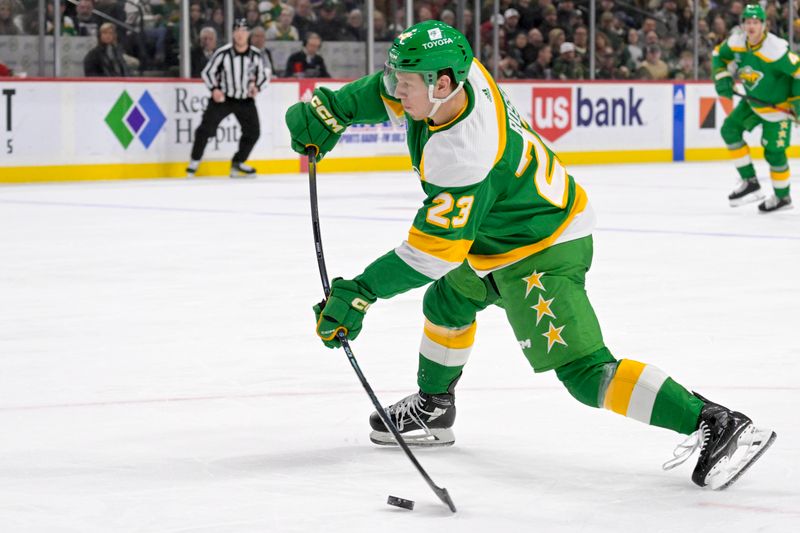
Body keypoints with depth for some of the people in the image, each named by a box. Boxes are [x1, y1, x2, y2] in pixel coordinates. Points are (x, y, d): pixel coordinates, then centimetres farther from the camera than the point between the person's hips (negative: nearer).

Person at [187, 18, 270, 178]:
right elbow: (207, 72, -5)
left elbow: (263, 75, 7)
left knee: (253, 132, -1)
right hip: (222, 97, -3)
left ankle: (237, 164, 17)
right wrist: (214, 89, -20)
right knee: (206, 128, -12)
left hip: (245, 99, 3)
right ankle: (194, 162, 0)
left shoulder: (255, 55, -6)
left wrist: (256, 87, -12)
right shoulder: (223, 53, -14)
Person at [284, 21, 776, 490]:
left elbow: (434, 252, -31)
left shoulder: (462, 155, -35)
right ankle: (434, 409, 49)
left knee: (582, 368, -17)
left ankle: (716, 425, -21)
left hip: (541, 252, -11)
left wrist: (361, 292, -28)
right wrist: (330, 110, 2)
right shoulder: (455, 73, -13)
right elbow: (391, 92, 10)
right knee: (447, 304, 28)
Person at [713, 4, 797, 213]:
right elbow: (719, 55, 9)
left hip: (778, 106, -7)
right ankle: (750, 182, 4)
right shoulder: (736, 42, -11)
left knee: (773, 152, -3)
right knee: (730, 129, -2)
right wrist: (722, 77, -7)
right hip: (753, 100, 7)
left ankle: (783, 197, 19)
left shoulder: (776, 50, -31)